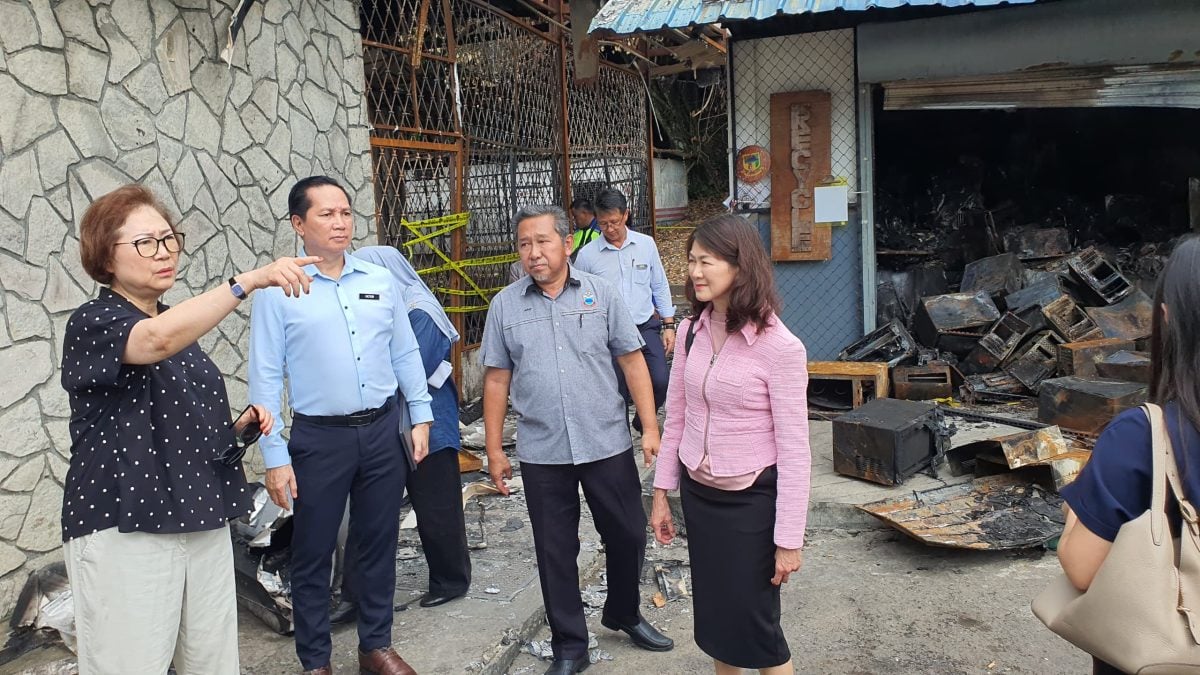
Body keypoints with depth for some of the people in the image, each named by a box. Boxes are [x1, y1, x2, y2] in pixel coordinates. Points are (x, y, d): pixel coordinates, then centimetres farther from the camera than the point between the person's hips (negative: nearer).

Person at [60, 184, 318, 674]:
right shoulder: (93, 324, -9)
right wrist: (250, 279, -44)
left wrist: (240, 427, 2)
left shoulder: (182, 327, 14)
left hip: (203, 522, 7)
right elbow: (158, 341, -33)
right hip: (124, 531, -6)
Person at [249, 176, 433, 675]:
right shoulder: (278, 292, -6)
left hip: (384, 431, 3)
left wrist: (421, 417, 7)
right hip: (319, 438, -3)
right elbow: (265, 377, -7)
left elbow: (406, 354, 10)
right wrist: (274, 456, -9)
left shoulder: (381, 281, 4)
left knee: (378, 544, 15)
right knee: (313, 553, 9)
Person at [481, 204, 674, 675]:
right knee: (555, 551, 10)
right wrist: (493, 449, 4)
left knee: (628, 535, 11)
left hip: (607, 443, 0)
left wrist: (650, 427, -4)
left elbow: (632, 361, 1)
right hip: (541, 454, 0)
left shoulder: (601, 294, 0)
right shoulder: (505, 305, 2)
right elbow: (497, 380, 5)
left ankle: (624, 614, 38)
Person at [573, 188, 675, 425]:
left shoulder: (646, 244, 4)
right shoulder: (587, 254, -2)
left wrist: (668, 325, 8)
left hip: (646, 327, 1)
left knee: (660, 382, -14)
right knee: (617, 396, 2)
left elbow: (660, 287, 11)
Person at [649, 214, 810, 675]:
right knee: (713, 615, 17)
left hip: (752, 499, -5)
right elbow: (675, 417, 7)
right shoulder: (691, 331, -2)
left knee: (754, 623, 5)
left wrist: (789, 538, -14)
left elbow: (794, 449, -16)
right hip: (698, 493, 5)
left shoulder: (779, 346, -18)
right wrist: (661, 492, 9)